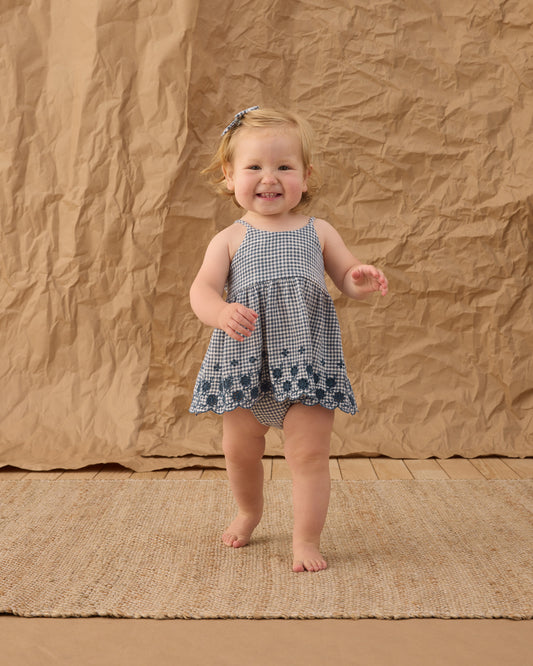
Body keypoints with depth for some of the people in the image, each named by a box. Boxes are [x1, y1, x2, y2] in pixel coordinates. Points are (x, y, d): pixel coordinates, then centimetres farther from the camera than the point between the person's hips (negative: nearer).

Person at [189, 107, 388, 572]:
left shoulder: (318, 232, 6)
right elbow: (202, 290, -7)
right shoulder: (230, 239, 2)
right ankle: (248, 513, 44)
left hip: (306, 361, -1)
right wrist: (223, 313, -30)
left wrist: (361, 280, -14)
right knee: (240, 451, 16)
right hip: (246, 362, 1)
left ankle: (307, 540, 11)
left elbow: (346, 278, 11)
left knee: (309, 454, -3)